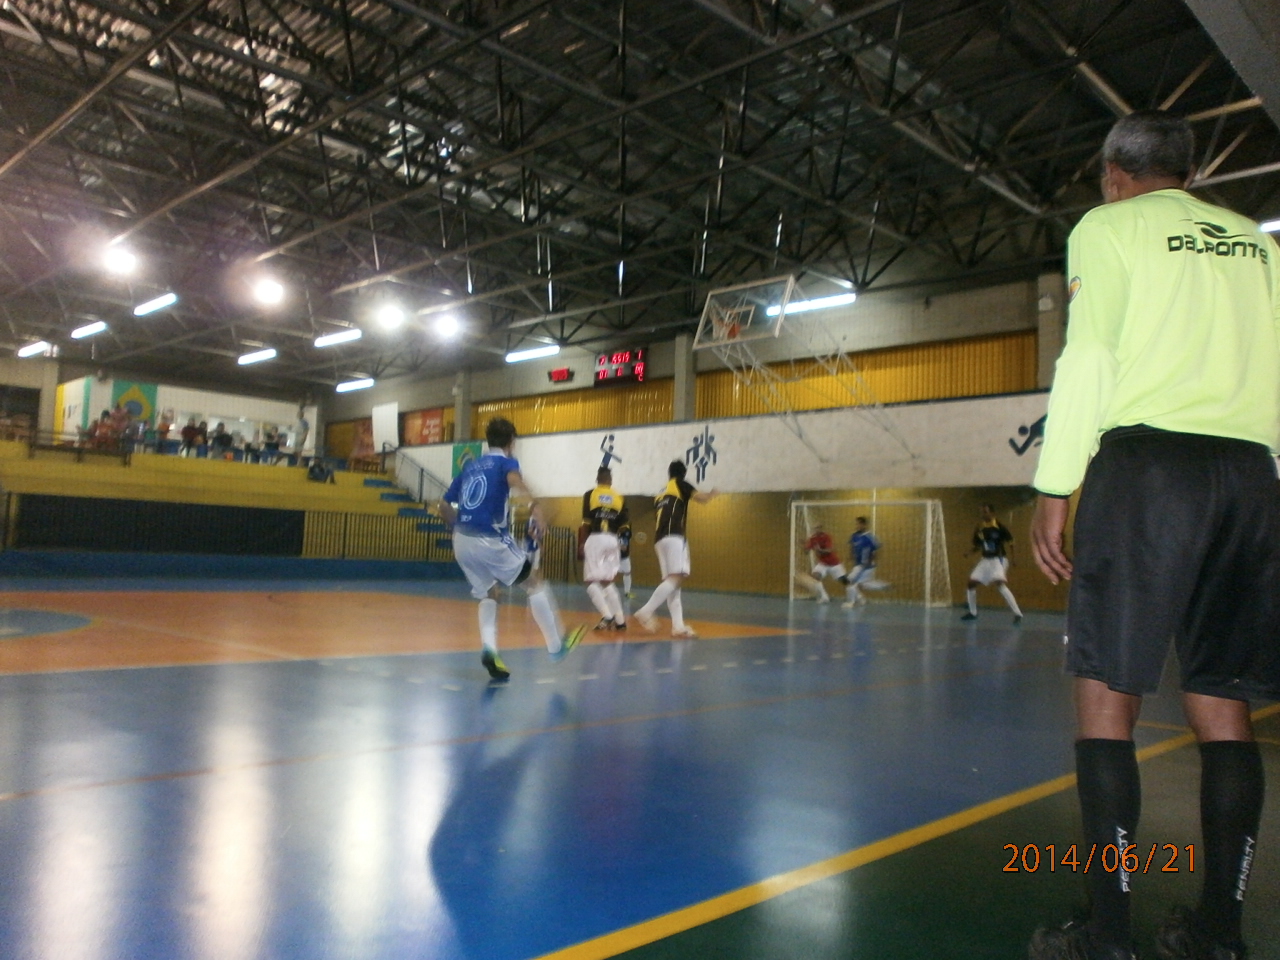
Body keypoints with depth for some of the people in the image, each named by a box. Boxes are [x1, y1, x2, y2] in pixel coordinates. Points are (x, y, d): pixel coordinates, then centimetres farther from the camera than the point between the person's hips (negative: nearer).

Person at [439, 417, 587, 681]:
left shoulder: (470, 466, 20)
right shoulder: (506, 461, 2)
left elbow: (444, 506, 19)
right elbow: (514, 480, -24)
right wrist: (534, 506, -38)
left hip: (461, 542, 6)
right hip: (490, 540, -6)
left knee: (487, 595, 20)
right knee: (534, 583, 12)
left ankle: (489, 648, -3)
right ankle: (557, 644, 17)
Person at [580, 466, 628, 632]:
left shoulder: (590, 494, 2)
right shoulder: (619, 497, 10)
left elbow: (586, 522, -3)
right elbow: (624, 525, 4)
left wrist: (583, 542, 4)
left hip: (595, 539, -4)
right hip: (612, 540, 4)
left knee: (592, 581, 2)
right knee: (607, 582, 16)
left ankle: (607, 616, -12)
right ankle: (620, 620, 13)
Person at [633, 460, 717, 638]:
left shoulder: (661, 495, 28)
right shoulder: (680, 484, 9)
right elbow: (699, 498, -3)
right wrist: (711, 494, 16)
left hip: (659, 539, 8)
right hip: (673, 537, -8)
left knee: (672, 581, 3)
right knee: (676, 577, -16)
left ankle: (678, 626, -6)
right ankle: (646, 611, -25)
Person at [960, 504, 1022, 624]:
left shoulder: (1000, 527, -12)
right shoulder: (979, 529, 3)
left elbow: (1010, 543, -7)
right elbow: (978, 546, 14)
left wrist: (1011, 557, -20)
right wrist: (969, 552, -6)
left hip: (998, 559, -7)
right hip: (985, 560, 7)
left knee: (1000, 584, -26)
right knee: (971, 583, 4)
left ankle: (1018, 614, -22)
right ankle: (973, 613, 22)